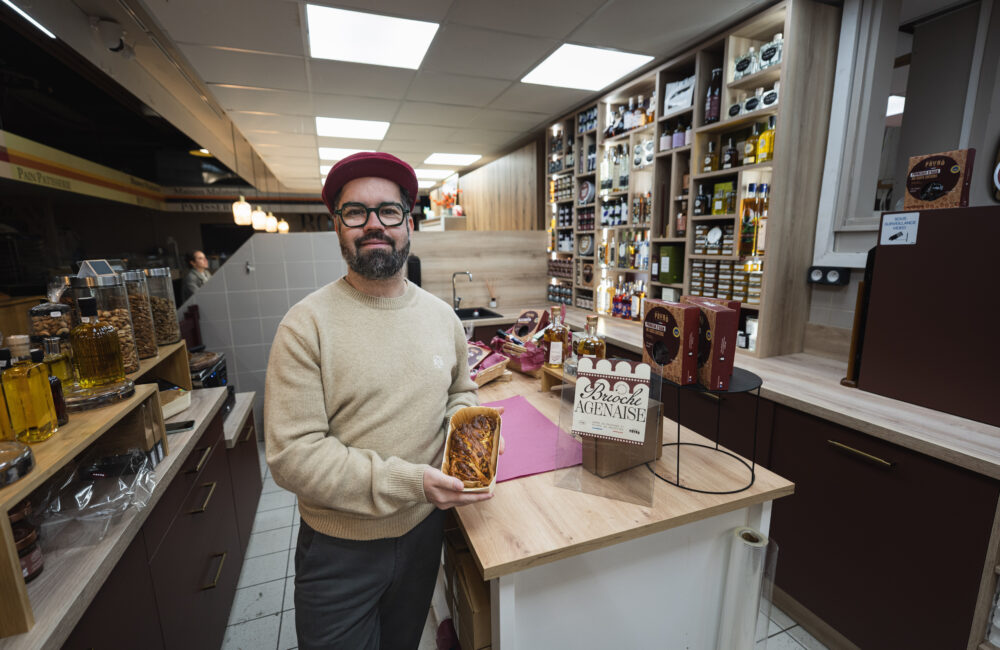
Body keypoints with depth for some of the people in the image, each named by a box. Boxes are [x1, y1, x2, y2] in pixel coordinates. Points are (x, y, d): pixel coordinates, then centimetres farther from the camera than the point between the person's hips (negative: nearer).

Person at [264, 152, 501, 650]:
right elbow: (291, 454, -21)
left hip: (424, 531, 4)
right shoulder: (306, 324, -18)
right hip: (338, 547, -3)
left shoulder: (441, 315, -3)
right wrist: (409, 482, -27)